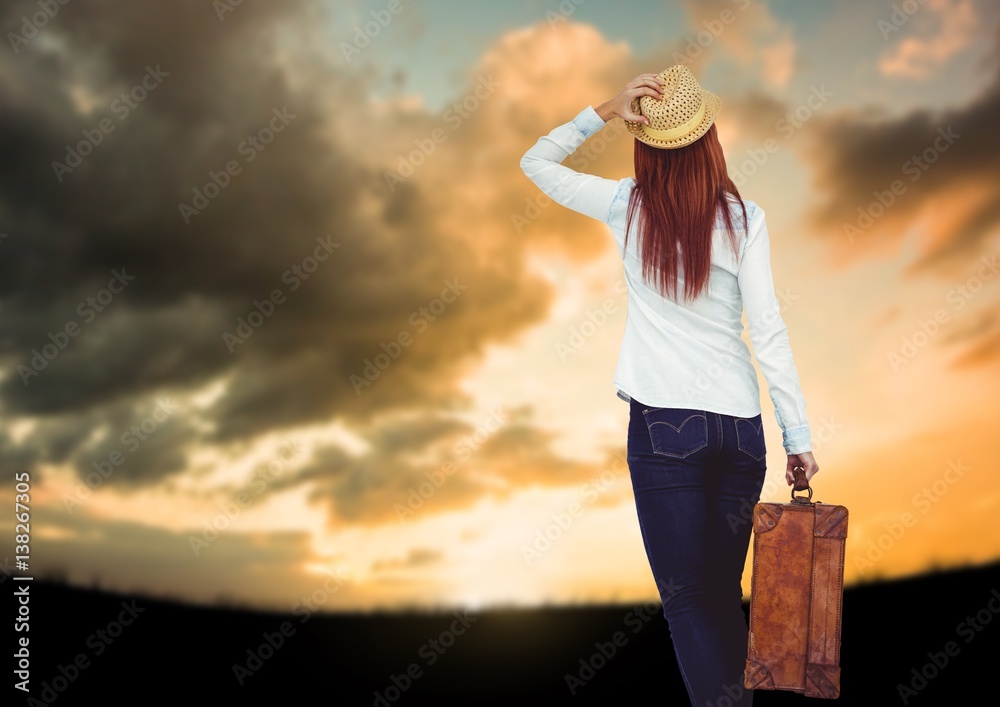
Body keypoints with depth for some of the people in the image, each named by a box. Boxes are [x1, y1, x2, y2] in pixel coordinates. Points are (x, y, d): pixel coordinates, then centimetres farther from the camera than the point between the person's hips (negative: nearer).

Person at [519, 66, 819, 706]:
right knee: (725, 593, 18)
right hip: (740, 425, 3)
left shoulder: (627, 206, -2)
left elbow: (535, 162, 11)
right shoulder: (743, 217, -2)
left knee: (688, 598, 4)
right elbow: (769, 330, -4)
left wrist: (605, 111, 1)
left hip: (662, 424, -2)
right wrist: (798, 436, 1)